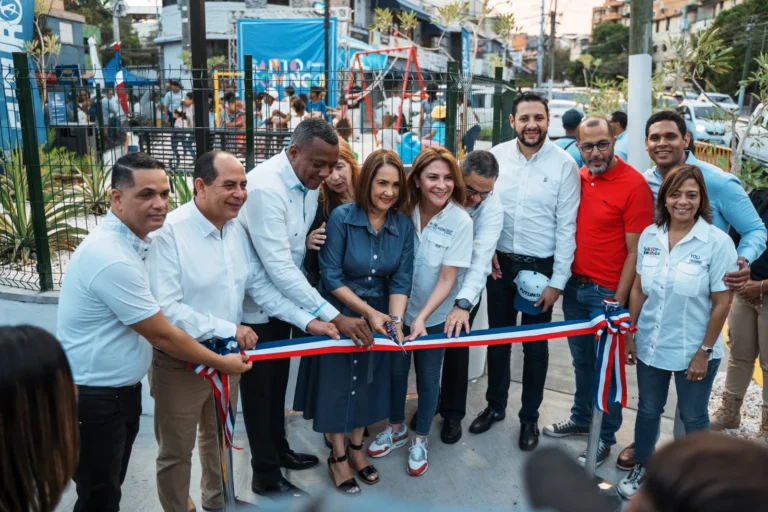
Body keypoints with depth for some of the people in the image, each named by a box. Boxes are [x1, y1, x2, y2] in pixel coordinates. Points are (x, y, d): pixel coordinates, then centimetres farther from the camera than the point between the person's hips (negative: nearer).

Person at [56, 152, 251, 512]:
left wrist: (201, 356, 8)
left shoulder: (127, 241, 4)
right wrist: (221, 362, -10)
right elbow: (161, 334, -22)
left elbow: (152, 327, 14)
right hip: (93, 398, -9)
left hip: (121, 389, 9)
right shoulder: (112, 258, -28)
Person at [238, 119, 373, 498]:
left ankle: (279, 449, 41)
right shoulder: (265, 187, -30)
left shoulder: (310, 181, -4)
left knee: (278, 381, 21)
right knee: (259, 387, 8)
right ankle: (265, 476, 24)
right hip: (255, 304, -7)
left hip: (283, 299, 7)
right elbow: (278, 267, -34)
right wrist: (333, 316, -35)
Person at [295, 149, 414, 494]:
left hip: (380, 317, 4)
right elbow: (330, 275, -18)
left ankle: (356, 448, 39)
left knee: (369, 383, 16)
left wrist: (395, 319, -24)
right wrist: (367, 311, -21)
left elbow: (402, 279, -10)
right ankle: (337, 457, 29)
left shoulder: (403, 225, -9)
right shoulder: (341, 217, -19)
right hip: (339, 316, -3)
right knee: (336, 384, 8)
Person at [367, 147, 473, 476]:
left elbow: (447, 279, -17)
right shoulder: (404, 211, -12)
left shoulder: (460, 222, -18)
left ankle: (421, 440, 35)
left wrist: (422, 317, -23)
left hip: (434, 315, -2)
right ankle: (396, 428, 42)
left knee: (428, 377, 13)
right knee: (395, 370, 17)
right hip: (398, 308, 2)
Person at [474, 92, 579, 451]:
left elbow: (566, 227, -9)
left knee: (535, 345, 11)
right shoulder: (496, 156, -3)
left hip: (540, 266, -2)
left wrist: (558, 281, -10)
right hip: (500, 262, 3)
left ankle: (529, 417, 30)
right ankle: (495, 406, 37)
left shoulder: (563, 164, -10)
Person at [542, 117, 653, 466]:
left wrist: (619, 300, -14)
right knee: (581, 360, 20)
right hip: (574, 286, 6)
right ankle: (581, 418, 39)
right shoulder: (577, 178, 4)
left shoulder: (634, 184, -14)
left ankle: (605, 437, 25)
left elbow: (635, 251, -14)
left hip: (607, 292, -5)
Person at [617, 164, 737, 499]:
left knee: (693, 416, 14)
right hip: (651, 345, 4)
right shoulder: (649, 236, -2)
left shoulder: (717, 242, -15)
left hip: (693, 351, -3)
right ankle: (641, 470, 39)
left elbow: (722, 303, -12)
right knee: (648, 410, 18)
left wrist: (704, 351, -11)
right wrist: (630, 333, 6)